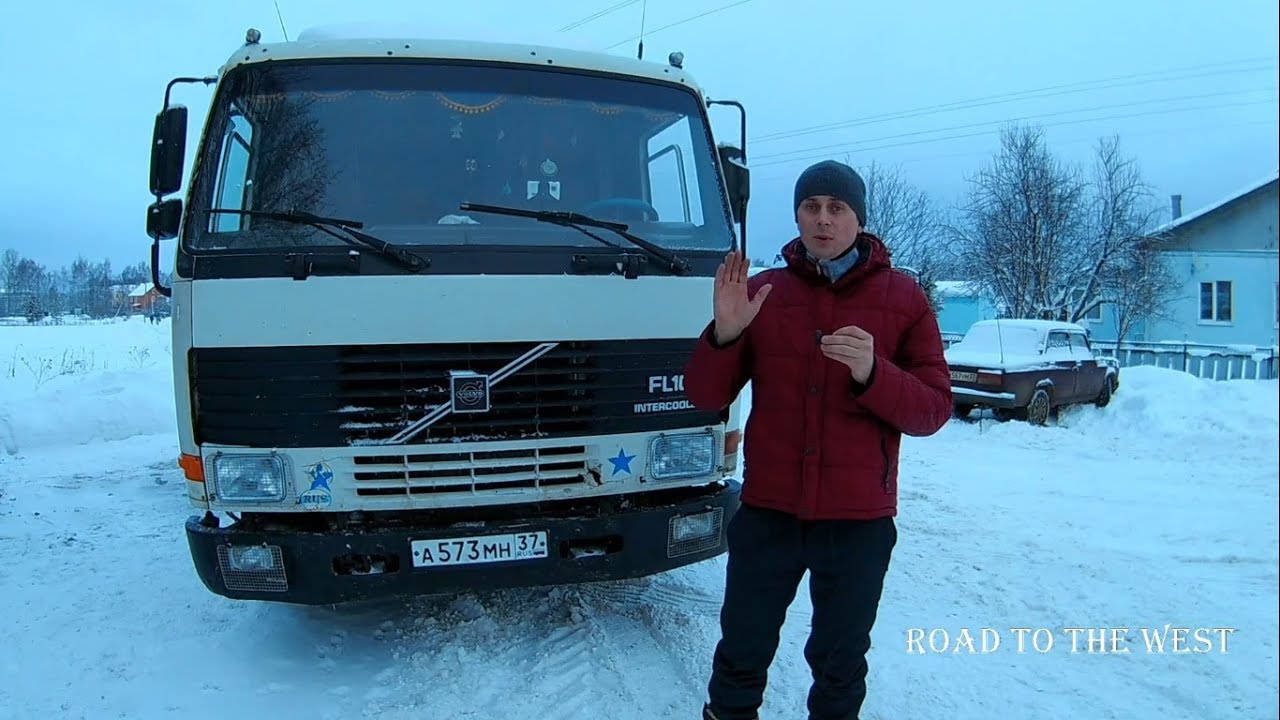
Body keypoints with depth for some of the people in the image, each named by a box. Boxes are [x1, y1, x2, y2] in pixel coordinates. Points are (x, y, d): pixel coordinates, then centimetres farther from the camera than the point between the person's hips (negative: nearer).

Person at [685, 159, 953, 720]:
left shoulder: (902, 298, -1)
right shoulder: (762, 291, 2)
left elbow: (933, 411, -5)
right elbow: (706, 396, 1)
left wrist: (872, 373, -23)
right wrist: (725, 332, -17)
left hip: (859, 520, -1)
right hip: (767, 512, 1)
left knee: (840, 663, 14)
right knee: (742, 653, 14)